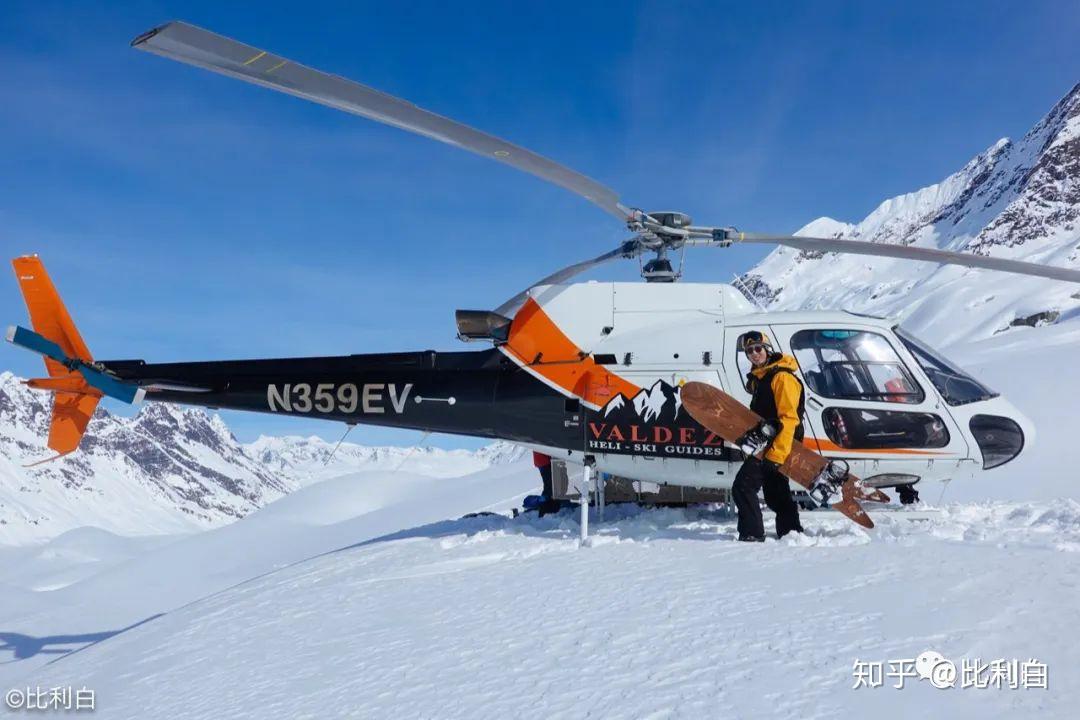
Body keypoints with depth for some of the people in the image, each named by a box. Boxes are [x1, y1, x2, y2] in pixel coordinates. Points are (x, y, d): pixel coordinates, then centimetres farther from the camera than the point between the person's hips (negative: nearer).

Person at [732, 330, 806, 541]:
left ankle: (752, 535, -11)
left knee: (743, 486, -14)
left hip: (777, 446, -10)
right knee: (775, 493, 18)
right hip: (768, 446, 10)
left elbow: (789, 418, -23)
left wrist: (776, 453, -28)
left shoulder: (782, 377, -15)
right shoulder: (759, 377, 16)